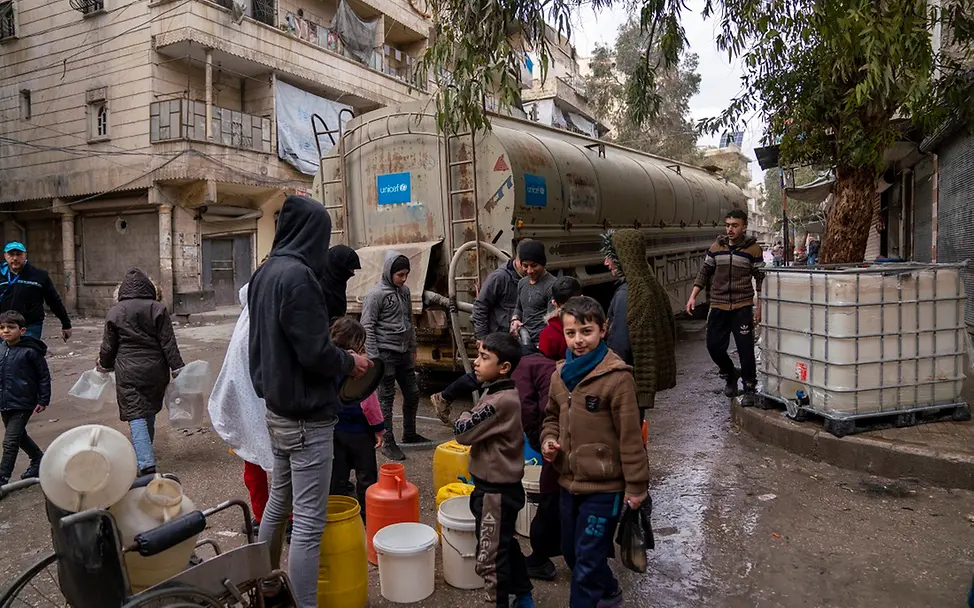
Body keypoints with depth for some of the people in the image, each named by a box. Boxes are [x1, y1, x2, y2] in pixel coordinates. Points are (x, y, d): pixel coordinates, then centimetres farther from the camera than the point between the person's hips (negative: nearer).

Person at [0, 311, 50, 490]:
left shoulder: (30, 351, -14)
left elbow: (44, 375, -9)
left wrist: (43, 400, -9)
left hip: (22, 404, -7)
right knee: (19, 436, 22)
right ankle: (38, 459, 42)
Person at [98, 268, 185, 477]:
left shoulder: (115, 312, -1)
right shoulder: (158, 309, -2)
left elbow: (108, 346, 6)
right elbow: (168, 343, -5)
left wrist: (104, 366, 24)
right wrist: (177, 369, -1)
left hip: (128, 372, -2)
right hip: (155, 370, 2)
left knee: (136, 417, -5)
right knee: (150, 414, 19)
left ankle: (146, 465, -16)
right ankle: (144, 454, 36)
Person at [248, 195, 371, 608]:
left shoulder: (265, 272, 7)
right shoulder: (297, 275, -22)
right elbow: (315, 353, -24)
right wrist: (351, 362, -6)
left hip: (277, 408, 10)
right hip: (307, 416, -10)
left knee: (278, 502, 23)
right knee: (308, 523, -1)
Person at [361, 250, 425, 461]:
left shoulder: (404, 290, 9)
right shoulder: (376, 293, -12)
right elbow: (367, 327, -13)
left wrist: (413, 348, 17)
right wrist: (373, 358, -15)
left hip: (404, 353, 7)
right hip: (385, 354, -7)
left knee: (412, 394, 14)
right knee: (386, 398, 1)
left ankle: (409, 434, 31)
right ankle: (388, 443, 11)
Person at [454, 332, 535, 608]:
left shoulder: (500, 401, -27)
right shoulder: (501, 392, 4)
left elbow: (462, 432, -20)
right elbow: (482, 431, 16)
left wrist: (464, 417, -3)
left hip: (496, 490, -10)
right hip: (501, 484, 10)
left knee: (489, 556, 4)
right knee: (505, 544, 25)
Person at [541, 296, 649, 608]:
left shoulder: (616, 376, -19)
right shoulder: (560, 374, 2)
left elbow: (630, 435, -16)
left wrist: (636, 485, -11)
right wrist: (549, 441, -3)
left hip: (604, 487, -7)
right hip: (569, 482, 8)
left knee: (587, 561, 4)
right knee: (571, 552, 24)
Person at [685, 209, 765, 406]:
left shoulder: (753, 249, -3)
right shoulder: (716, 247, 6)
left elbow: (761, 278, 0)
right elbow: (704, 272, 13)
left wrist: (759, 306, -3)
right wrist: (693, 296, 6)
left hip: (742, 307, -3)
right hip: (718, 306, 4)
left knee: (745, 349, -3)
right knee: (714, 346, 6)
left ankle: (750, 388, 14)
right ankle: (730, 376, 33)